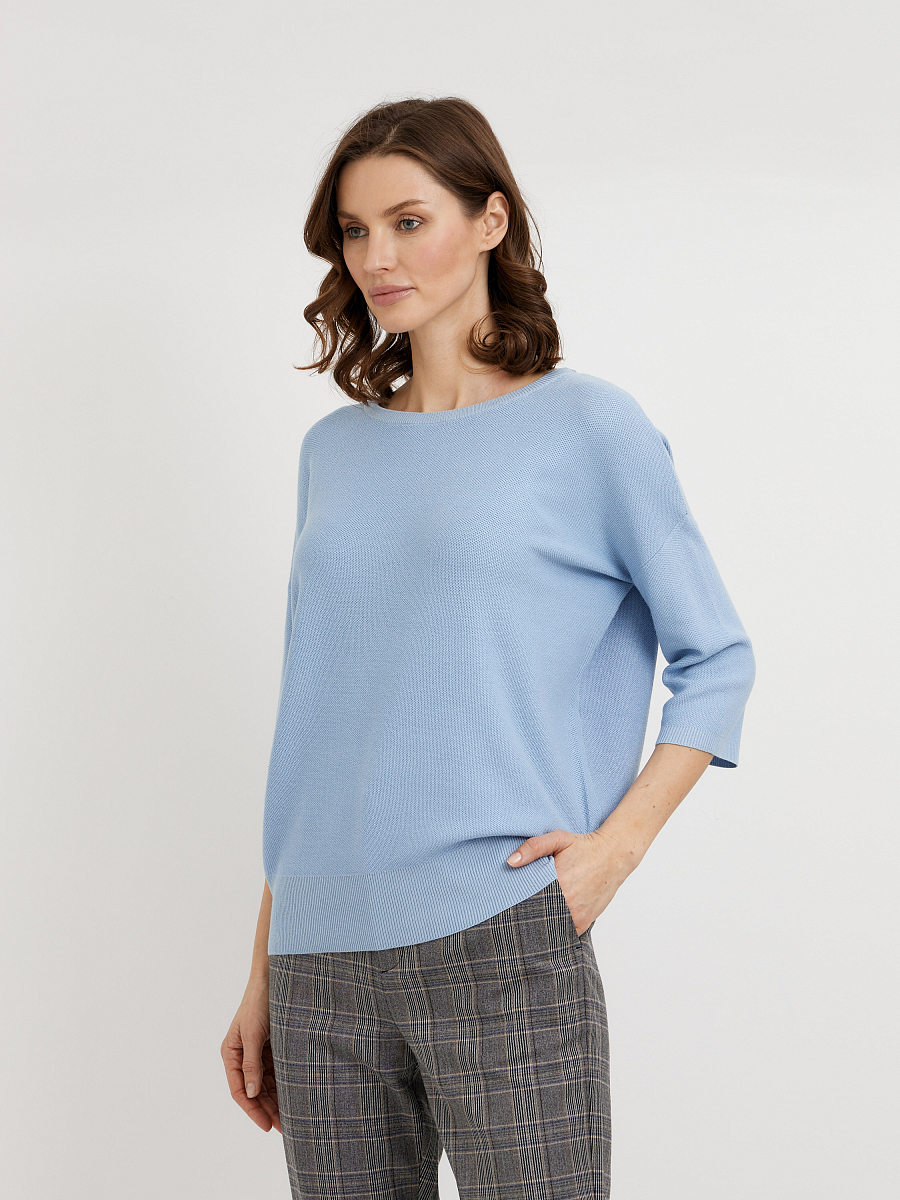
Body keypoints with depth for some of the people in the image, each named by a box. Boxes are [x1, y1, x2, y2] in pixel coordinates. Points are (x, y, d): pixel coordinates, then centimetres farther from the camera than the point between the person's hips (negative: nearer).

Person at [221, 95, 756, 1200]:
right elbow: (309, 718, 15)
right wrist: (264, 974, 14)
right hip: (324, 960, 4)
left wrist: (617, 842, -10)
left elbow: (716, 659, 4)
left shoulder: (588, 427, 1)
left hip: (498, 942, -4)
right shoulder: (335, 450, 13)